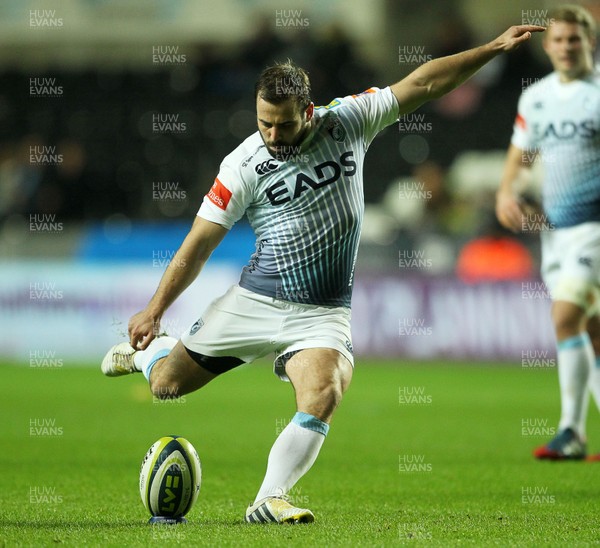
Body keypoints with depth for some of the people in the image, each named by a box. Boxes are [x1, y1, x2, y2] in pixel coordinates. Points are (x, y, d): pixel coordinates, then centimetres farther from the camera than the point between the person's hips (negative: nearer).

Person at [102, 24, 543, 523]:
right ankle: (145, 351, 39)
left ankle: (268, 500, -16)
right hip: (256, 300, -1)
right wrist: (155, 309, -7)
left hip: (324, 313, 1)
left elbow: (423, 84, 1)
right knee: (168, 384, 3)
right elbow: (199, 245, -5)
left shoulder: (348, 121, -3)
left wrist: (495, 48, -2)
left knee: (322, 397, -26)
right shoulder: (245, 165, -10)